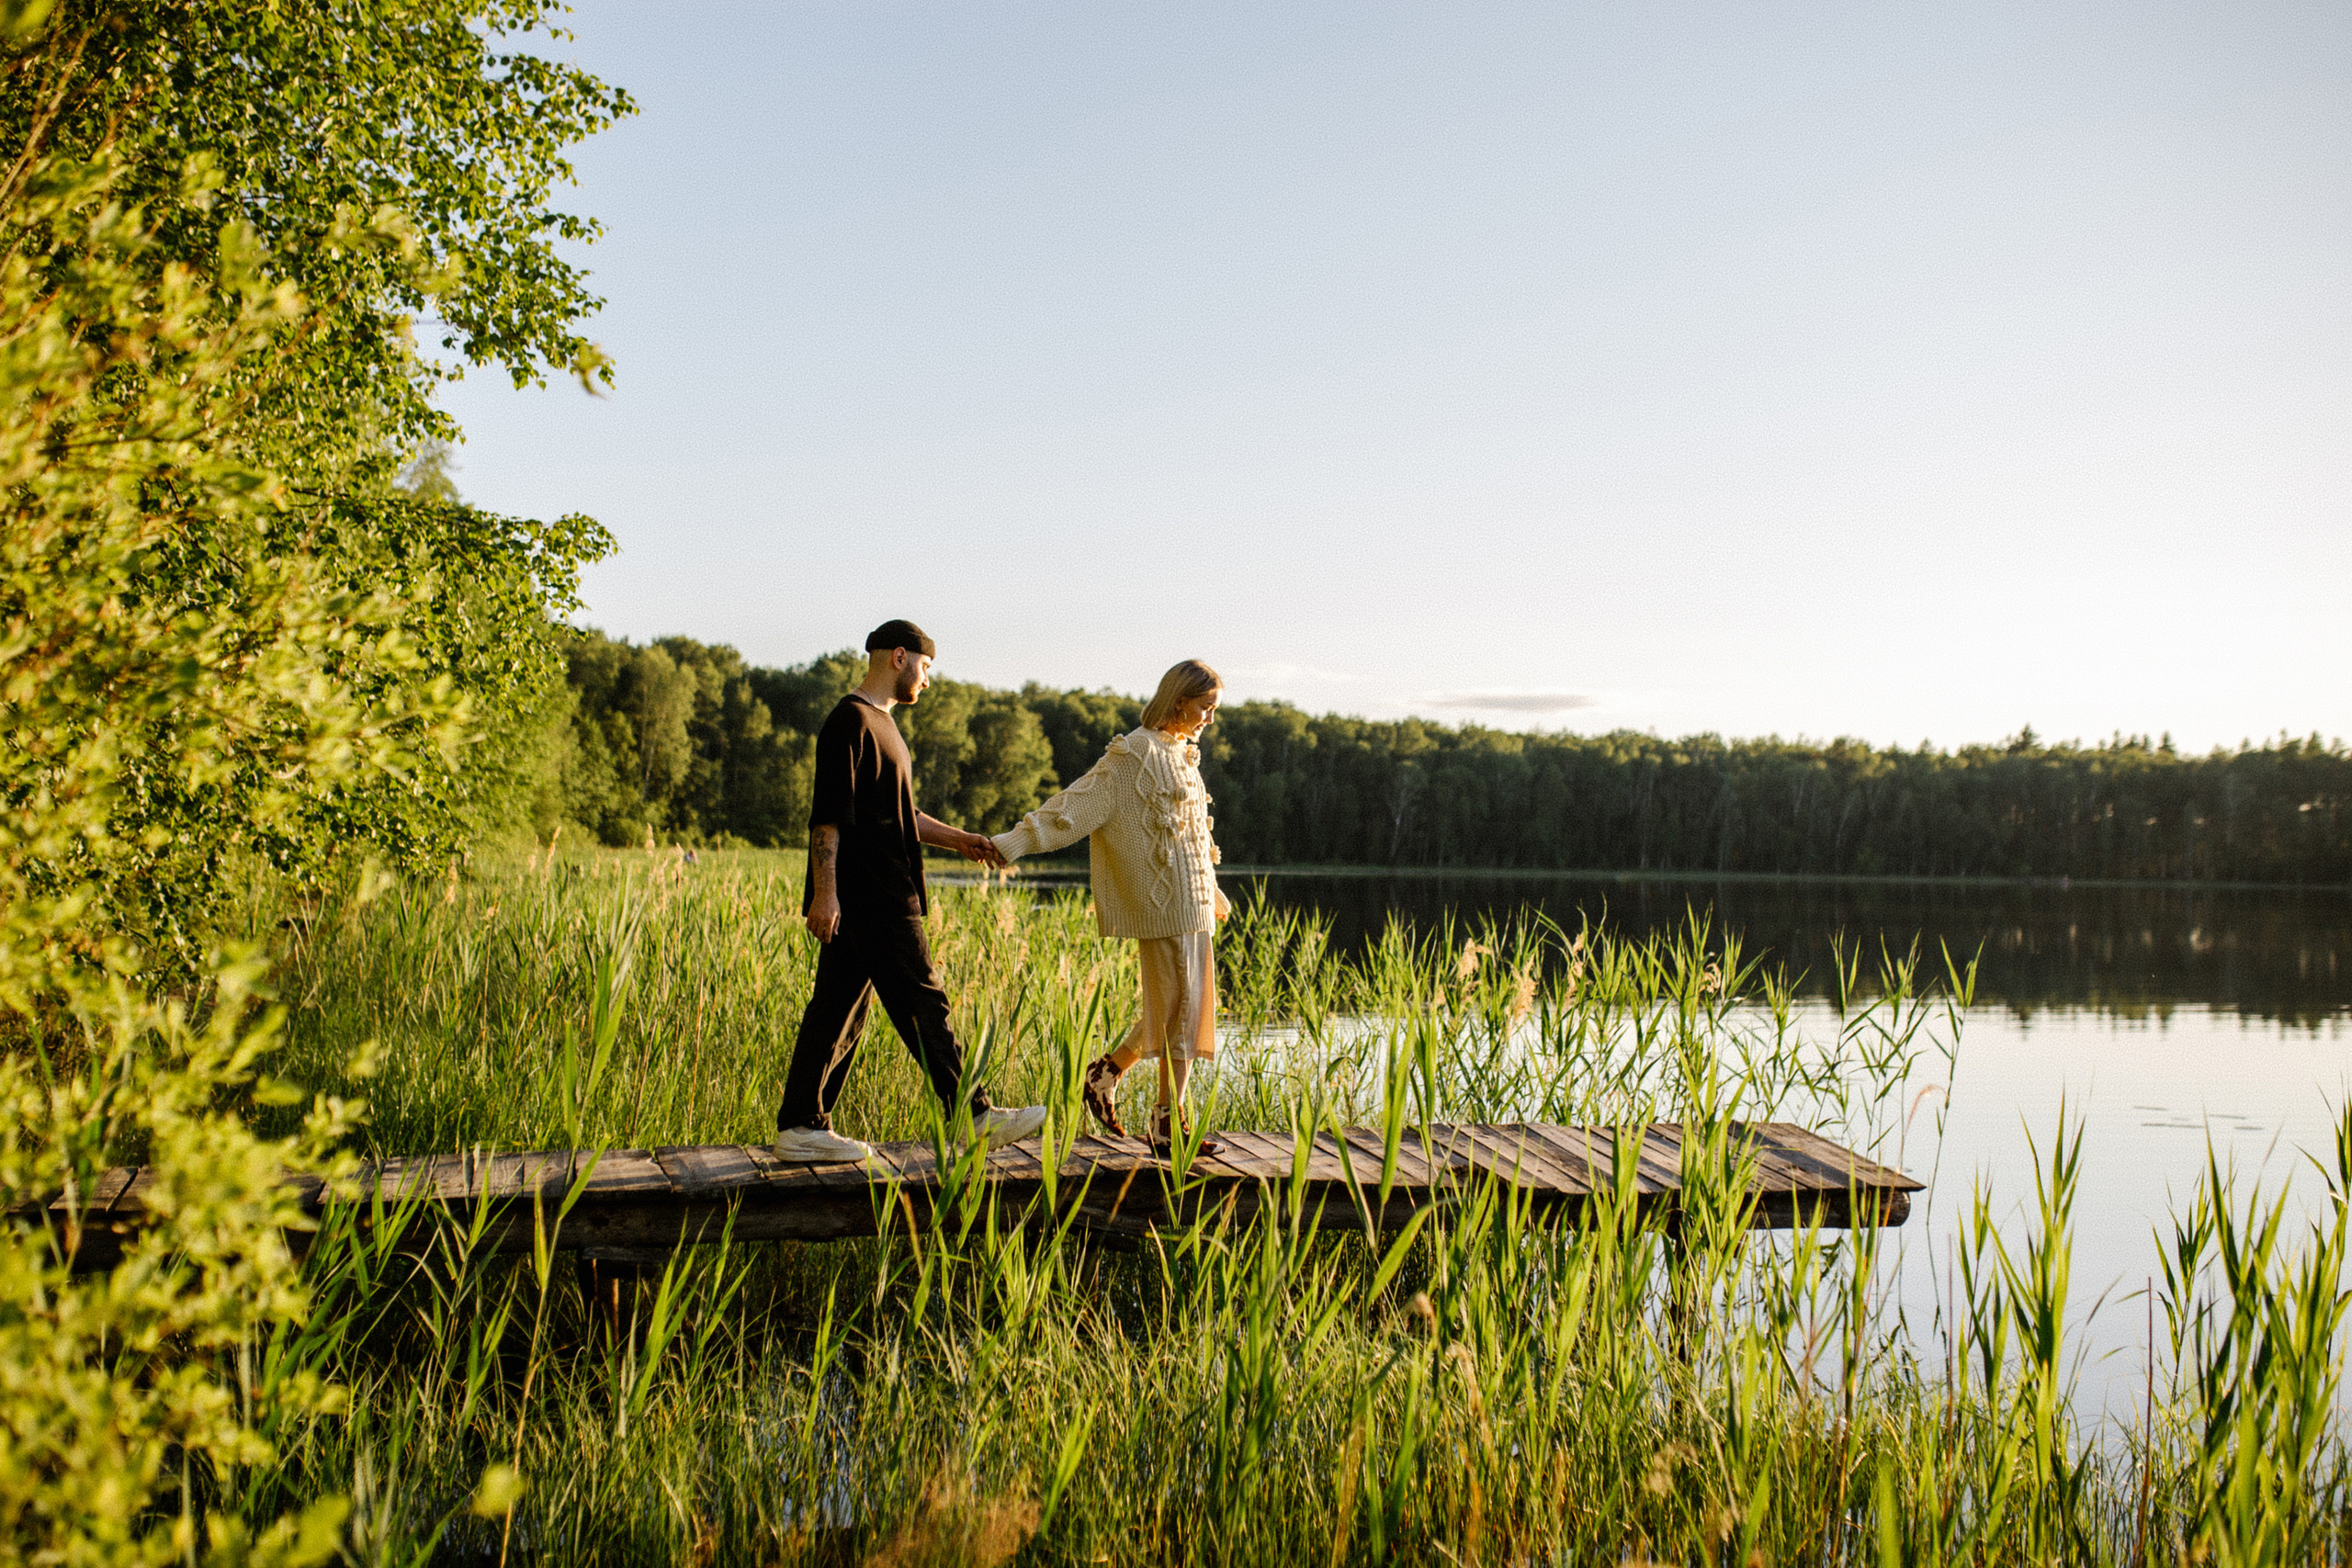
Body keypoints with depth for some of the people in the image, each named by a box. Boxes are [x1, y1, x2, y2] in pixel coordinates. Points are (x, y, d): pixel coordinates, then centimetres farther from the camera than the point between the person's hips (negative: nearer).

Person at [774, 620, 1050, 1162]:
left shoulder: (880, 724, 21)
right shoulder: (851, 720, -11)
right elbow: (827, 813, -17)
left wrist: (957, 839, 20)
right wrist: (825, 891, -21)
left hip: (882, 898, 10)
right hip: (872, 899, -10)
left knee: (838, 1008, 9)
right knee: (921, 1004, -5)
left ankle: (801, 1127, 11)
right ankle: (974, 1117, 1)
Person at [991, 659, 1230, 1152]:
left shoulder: (1181, 755, 17)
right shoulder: (1134, 756, -11)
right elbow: (1076, 805, -17)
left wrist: (1212, 896, 35)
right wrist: (1009, 843, -26)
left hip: (1190, 902, 9)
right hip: (1163, 902, -9)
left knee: (1186, 1002, 11)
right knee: (1179, 1005, -6)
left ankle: (1105, 1074, 22)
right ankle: (1169, 1121, 1)